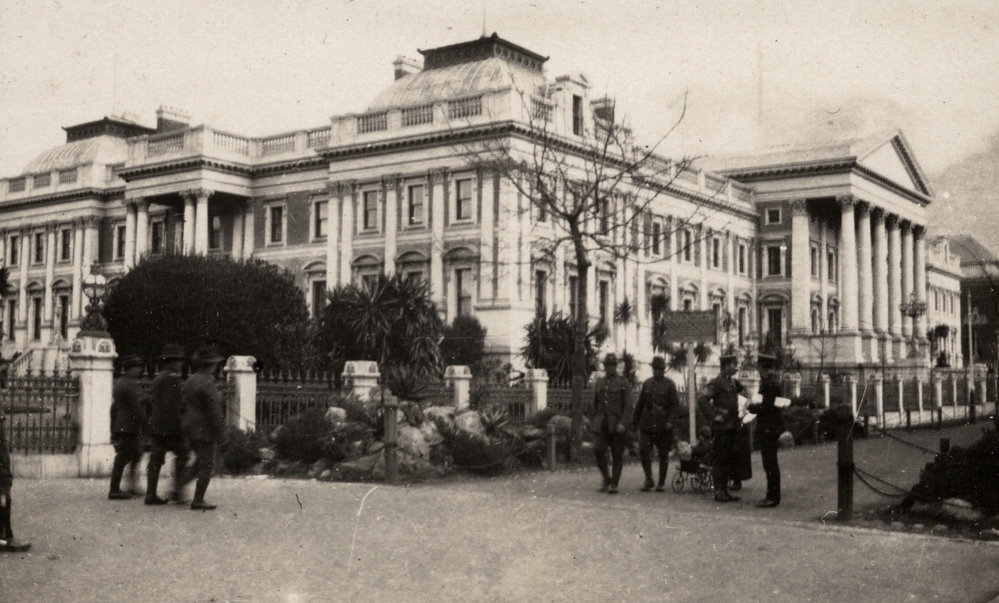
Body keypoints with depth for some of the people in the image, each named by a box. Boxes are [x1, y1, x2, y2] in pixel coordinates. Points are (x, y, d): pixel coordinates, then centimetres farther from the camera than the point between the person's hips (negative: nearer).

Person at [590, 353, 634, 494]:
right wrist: (594, 423, 16)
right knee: (598, 450, -11)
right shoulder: (599, 383, 13)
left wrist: (622, 423, -18)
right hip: (601, 424, 3)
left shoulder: (624, 383, 0)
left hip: (617, 425, -3)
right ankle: (606, 479, 7)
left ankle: (614, 484, 9)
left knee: (617, 455, 1)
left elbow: (628, 406, -7)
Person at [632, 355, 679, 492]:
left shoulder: (669, 384, -1)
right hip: (647, 423, 3)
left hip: (663, 425, -3)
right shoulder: (647, 383, 10)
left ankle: (661, 483, 16)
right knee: (643, 451, -8)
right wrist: (635, 422, 12)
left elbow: (675, 404, -4)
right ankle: (649, 479, 6)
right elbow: (640, 404, 14)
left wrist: (669, 420, -16)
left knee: (663, 455, 4)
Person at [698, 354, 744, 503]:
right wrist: (716, 413, -17)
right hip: (721, 427, -8)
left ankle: (725, 491, 17)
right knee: (719, 460, -4)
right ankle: (718, 492, 0)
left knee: (728, 460, 11)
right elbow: (702, 400, -18)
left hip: (731, 427, 8)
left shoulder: (733, 383, 13)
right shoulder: (716, 383, -11)